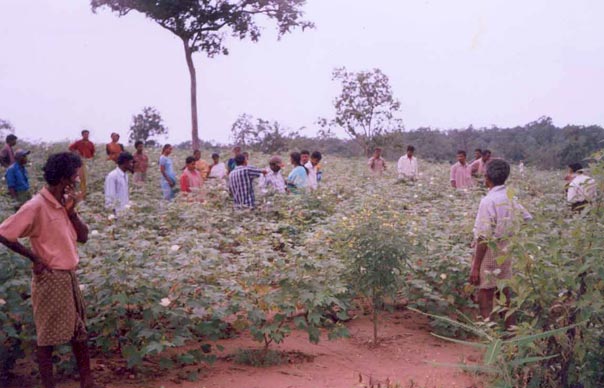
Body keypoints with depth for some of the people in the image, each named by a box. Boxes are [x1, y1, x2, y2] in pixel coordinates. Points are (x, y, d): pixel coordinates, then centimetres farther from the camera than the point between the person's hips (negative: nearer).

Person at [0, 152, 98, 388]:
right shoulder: (36, 206, -18)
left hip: (69, 276, 8)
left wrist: (71, 212, -7)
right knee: (48, 337, 3)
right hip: (50, 279, -8)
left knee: (79, 331, 16)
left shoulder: (65, 203, 6)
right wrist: (34, 257, -12)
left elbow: (83, 237, 7)